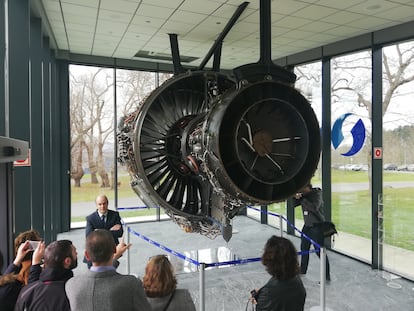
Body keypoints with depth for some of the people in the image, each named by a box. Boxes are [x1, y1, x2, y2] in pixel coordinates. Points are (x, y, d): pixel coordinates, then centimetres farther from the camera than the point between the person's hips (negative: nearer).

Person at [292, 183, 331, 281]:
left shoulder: (317, 194, -15)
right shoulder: (303, 195, 4)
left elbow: (314, 207, -31)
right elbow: (294, 204, 5)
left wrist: (302, 199, -29)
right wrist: (296, 197, -14)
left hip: (317, 226, -7)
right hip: (307, 226, 7)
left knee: (320, 251, -8)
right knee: (304, 249, 16)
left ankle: (327, 276, 2)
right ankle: (302, 272, 31)